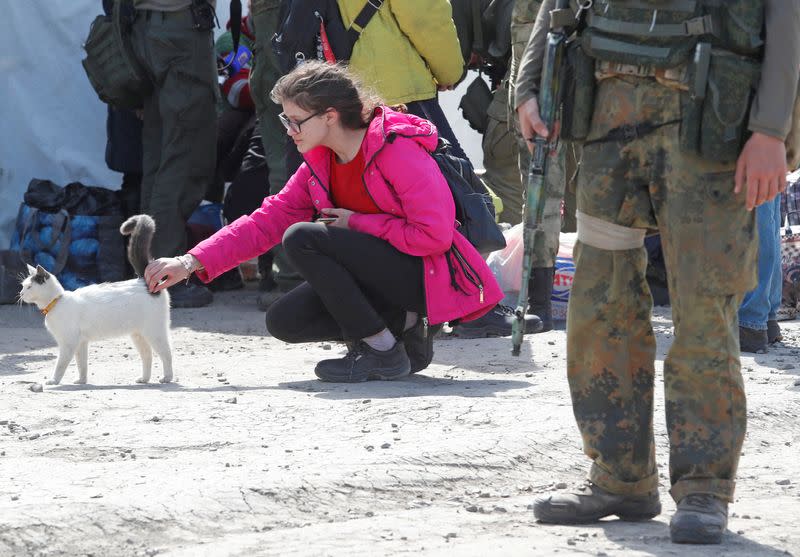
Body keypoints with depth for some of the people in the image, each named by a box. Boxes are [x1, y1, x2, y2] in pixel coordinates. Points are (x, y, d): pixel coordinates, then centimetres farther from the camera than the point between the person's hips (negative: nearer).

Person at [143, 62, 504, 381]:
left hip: (426, 275, -9)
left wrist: (357, 223, -16)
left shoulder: (397, 149, -19)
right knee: (285, 321, -3)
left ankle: (383, 351, -16)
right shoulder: (319, 164, 6)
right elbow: (267, 221, 4)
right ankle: (404, 326, 2)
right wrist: (192, 262, -5)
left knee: (302, 238, -22)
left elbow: (434, 234, -25)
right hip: (382, 272, 9)